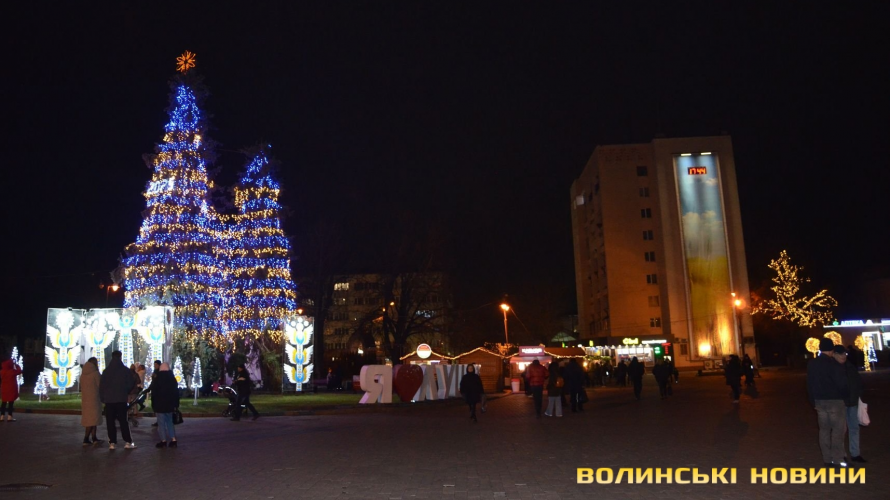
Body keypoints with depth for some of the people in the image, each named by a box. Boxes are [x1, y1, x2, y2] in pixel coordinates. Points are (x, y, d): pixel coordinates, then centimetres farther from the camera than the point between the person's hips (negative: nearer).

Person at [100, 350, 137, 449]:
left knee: (110, 422, 5)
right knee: (123, 421, 4)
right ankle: (128, 442, -1)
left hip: (108, 399, 0)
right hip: (122, 399, 0)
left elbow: (101, 385, 1)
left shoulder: (106, 371, 3)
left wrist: (102, 398, 7)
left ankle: (112, 443, 0)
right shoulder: (125, 370, 0)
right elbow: (132, 382, -4)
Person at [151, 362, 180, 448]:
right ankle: (173, 440, 4)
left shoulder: (157, 380, -7)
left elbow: (154, 394, -6)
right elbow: (176, 393, 10)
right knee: (169, 422, 12)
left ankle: (163, 441, 0)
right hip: (170, 405, 5)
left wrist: (153, 406, 0)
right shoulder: (173, 379, 6)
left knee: (161, 423, 0)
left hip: (159, 405, -5)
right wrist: (176, 405, 13)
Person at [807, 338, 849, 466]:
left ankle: (827, 458, 14)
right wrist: (846, 395, 6)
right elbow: (842, 384, -15)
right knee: (838, 429, 1)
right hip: (835, 400, -6)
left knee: (824, 429, 11)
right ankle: (837, 458, 0)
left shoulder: (811, 364, 7)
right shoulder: (834, 364, -15)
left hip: (820, 401, 6)